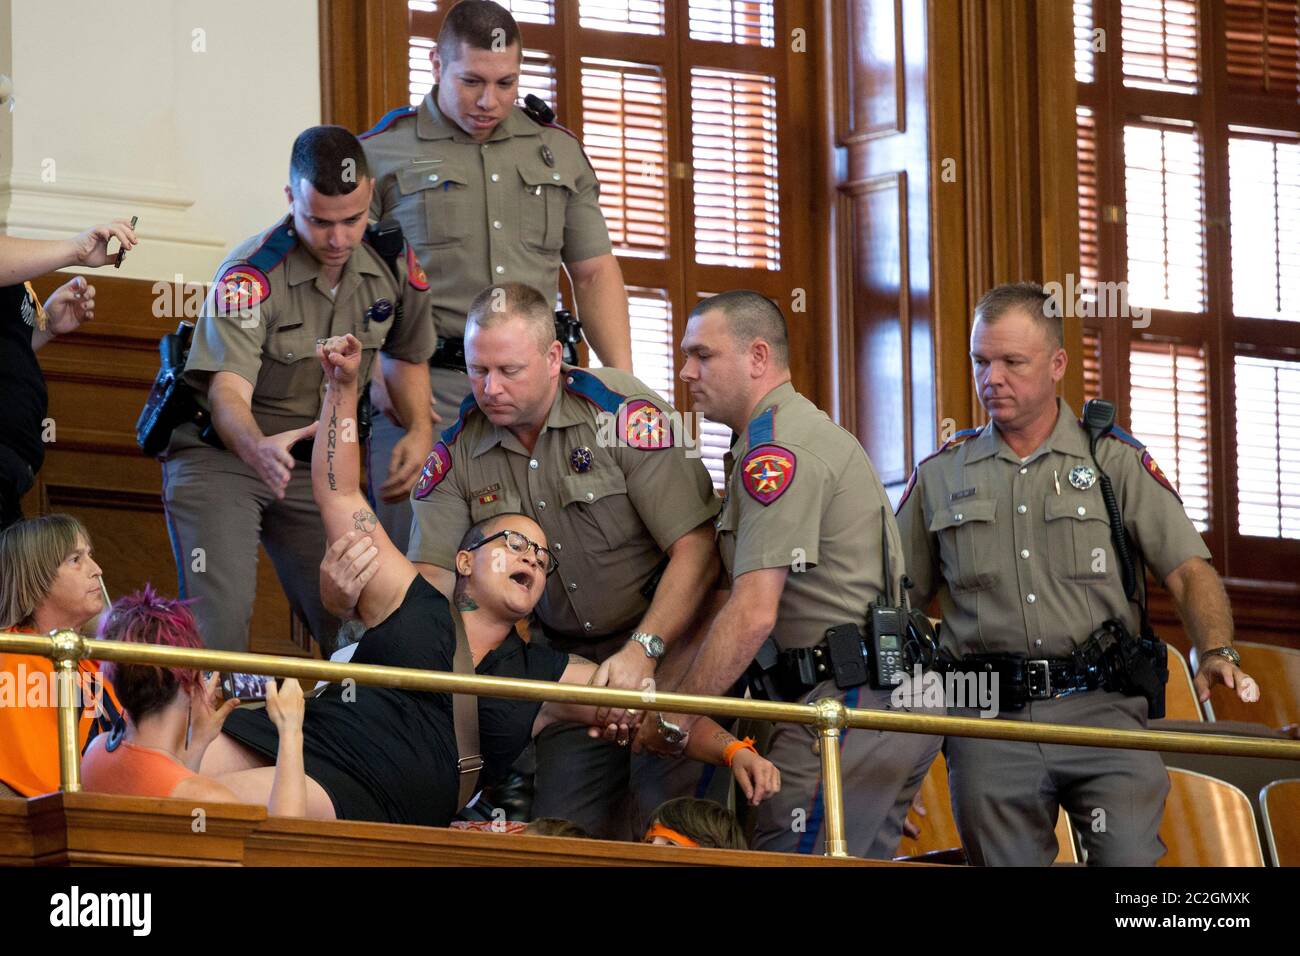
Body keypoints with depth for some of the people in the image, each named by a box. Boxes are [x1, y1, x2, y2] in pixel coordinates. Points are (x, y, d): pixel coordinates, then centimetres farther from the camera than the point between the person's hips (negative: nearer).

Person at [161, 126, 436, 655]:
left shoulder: (395, 266, -6)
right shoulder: (250, 275, -22)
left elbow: (405, 356, 15)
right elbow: (229, 390, -32)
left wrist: (420, 429, -5)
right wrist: (258, 447, -55)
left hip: (316, 461, 5)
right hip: (218, 454, -5)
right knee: (217, 620, -20)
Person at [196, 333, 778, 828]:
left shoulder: (549, 681, 20)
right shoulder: (409, 605, 19)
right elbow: (339, 495, 20)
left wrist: (732, 751, 0)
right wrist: (343, 387, 14)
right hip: (296, 740, 2)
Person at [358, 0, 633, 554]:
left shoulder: (559, 152, 16)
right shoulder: (381, 153, 3)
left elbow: (594, 273, 21)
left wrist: (623, 381, 9)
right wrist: (378, 378, -14)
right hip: (425, 388, -4)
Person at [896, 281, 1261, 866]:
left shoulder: (1116, 462, 8)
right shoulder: (940, 476, 14)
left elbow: (1189, 571, 1)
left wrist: (1217, 653, -17)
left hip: (1098, 706, -2)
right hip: (988, 720, 2)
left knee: (1130, 859, -18)